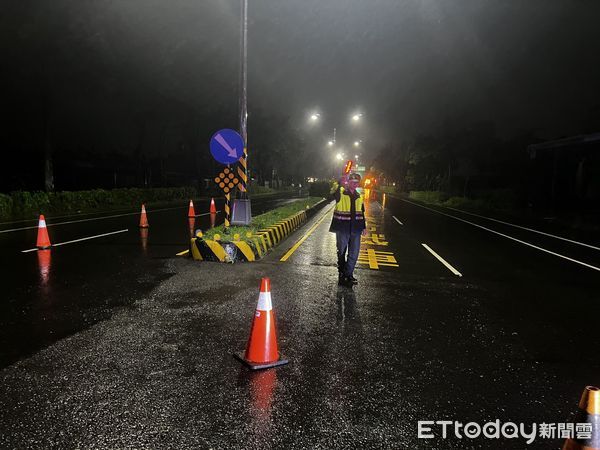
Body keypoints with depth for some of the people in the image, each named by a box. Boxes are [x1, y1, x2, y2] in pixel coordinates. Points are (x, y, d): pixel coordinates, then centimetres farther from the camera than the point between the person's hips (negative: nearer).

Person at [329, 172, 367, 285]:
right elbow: (332, 194, -30)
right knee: (341, 252, 9)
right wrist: (340, 184, -44)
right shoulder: (340, 192, -5)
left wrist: (364, 227, 16)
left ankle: (348, 274, 19)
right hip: (342, 229, -5)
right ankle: (341, 273, 22)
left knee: (354, 253, 6)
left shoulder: (359, 196, 12)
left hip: (355, 229, 5)